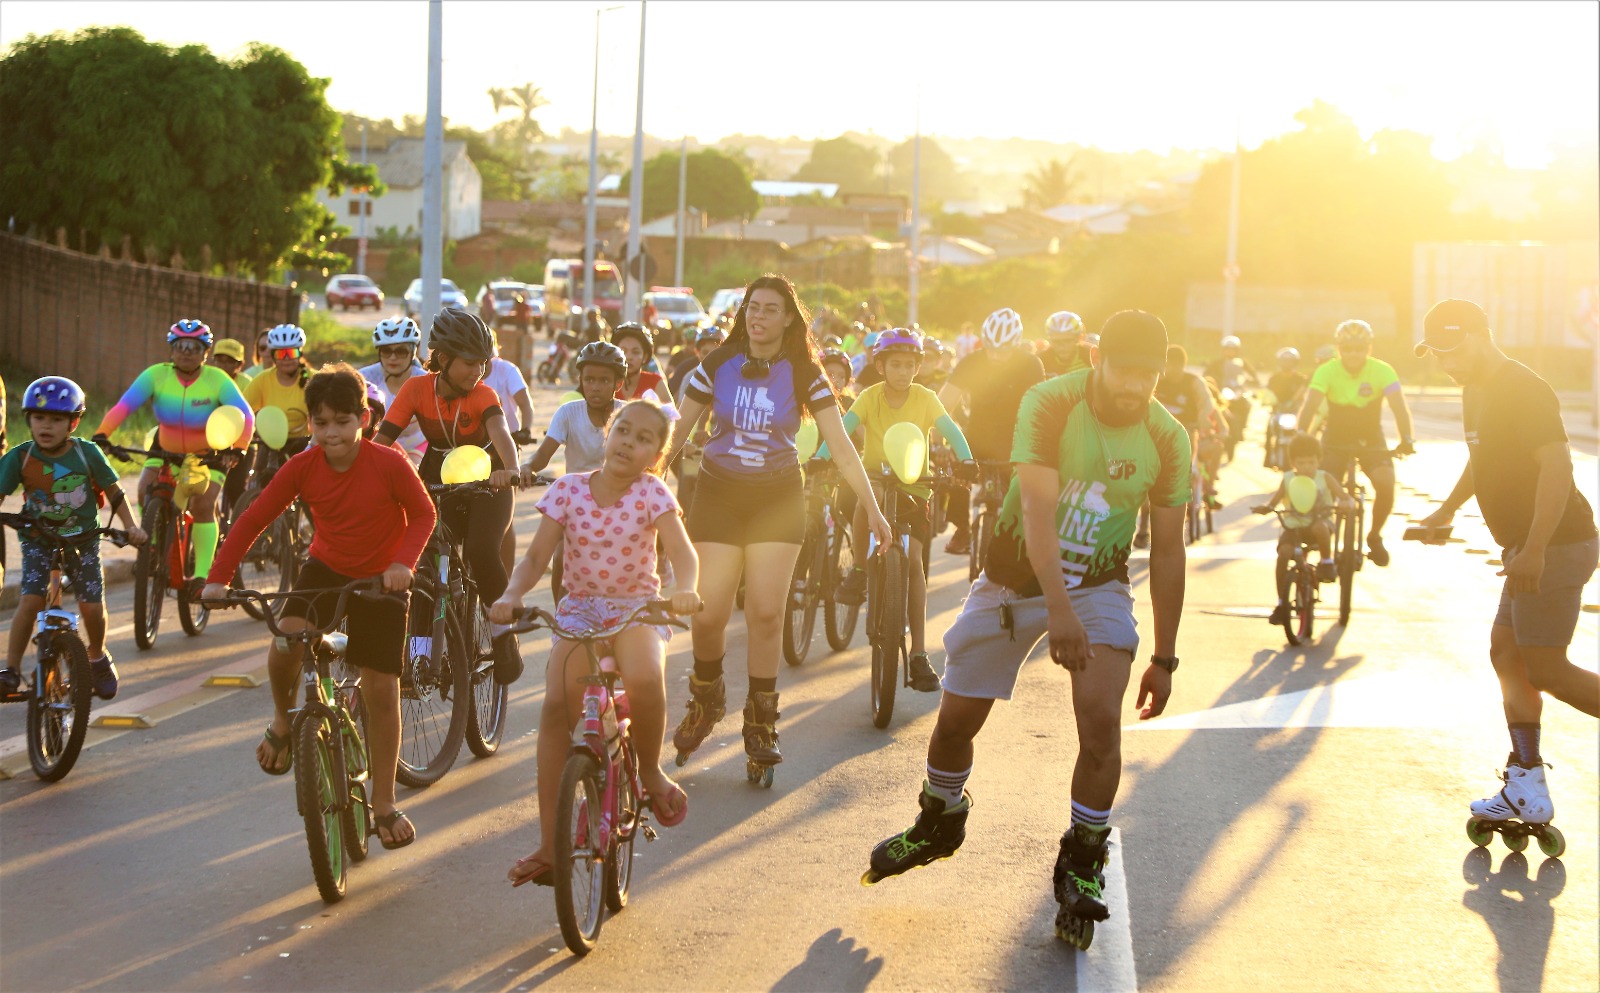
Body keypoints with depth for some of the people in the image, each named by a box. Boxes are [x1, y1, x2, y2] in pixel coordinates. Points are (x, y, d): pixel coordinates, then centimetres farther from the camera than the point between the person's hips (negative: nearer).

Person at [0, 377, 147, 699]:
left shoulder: (87, 454, -12)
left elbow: (113, 492, 0)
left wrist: (130, 526, -6)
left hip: (82, 538, 0)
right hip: (38, 539, 0)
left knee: (92, 605, -6)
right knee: (30, 600, -17)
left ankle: (98, 658, 24)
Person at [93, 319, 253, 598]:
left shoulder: (217, 380, -20)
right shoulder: (156, 375, -17)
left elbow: (245, 415, -29)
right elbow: (123, 405, -28)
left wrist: (238, 448, -48)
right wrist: (101, 435, -44)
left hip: (207, 456, -2)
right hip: (165, 451, 2)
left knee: (203, 505, -21)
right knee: (146, 493, -21)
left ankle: (202, 574, -13)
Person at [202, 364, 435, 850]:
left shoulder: (389, 464, -21)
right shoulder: (302, 468, -14)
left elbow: (423, 514, -10)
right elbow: (252, 519, -10)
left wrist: (403, 562, -28)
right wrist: (219, 578, -20)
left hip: (380, 580, -2)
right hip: (325, 569, 2)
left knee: (381, 691, -5)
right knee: (285, 638, -28)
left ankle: (384, 804, 10)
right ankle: (284, 722, 4)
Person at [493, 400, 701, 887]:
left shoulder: (652, 494, -7)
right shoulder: (568, 490, -3)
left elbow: (682, 551, -18)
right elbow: (536, 556, -6)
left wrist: (684, 591, -40)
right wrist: (512, 595, -25)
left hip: (637, 609, -2)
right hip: (580, 611, 2)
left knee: (644, 678, -35)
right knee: (557, 705, -20)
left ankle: (650, 771, -4)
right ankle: (548, 844, -14)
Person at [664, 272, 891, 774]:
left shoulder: (804, 375, -4)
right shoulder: (718, 366, -3)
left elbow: (841, 446, -7)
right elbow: (677, 433, 3)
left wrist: (872, 507, -12)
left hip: (777, 500, 0)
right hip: (719, 495, 0)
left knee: (766, 613, -6)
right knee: (708, 615, -7)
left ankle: (760, 722, 9)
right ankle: (705, 700, 21)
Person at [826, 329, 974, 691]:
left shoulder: (926, 399, -6)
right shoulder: (870, 398, -7)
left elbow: (951, 430, -17)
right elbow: (843, 429, -19)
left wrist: (966, 460, -37)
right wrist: (821, 458, -38)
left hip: (913, 487, 0)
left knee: (913, 559, -12)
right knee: (864, 504, -37)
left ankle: (919, 653, -7)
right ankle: (860, 569, -6)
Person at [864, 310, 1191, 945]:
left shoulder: (1167, 439, -12)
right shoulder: (1049, 404, -22)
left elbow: (1167, 550, -4)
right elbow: (1037, 505, -32)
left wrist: (1164, 657, -3)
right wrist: (1058, 609, -44)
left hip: (1099, 588, 1)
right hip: (1017, 578, 0)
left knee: (1102, 721, -19)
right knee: (955, 721, 8)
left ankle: (1082, 864, -2)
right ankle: (939, 823, 37)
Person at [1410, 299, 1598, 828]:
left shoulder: (1524, 390, -17)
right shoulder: (1477, 392, 14)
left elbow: (1557, 467, -26)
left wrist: (1533, 550, -30)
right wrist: (1448, 510, 29)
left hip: (1555, 545, -10)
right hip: (1528, 547, 10)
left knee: (1544, 668, -11)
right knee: (1508, 655, 11)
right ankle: (1526, 789, 14)